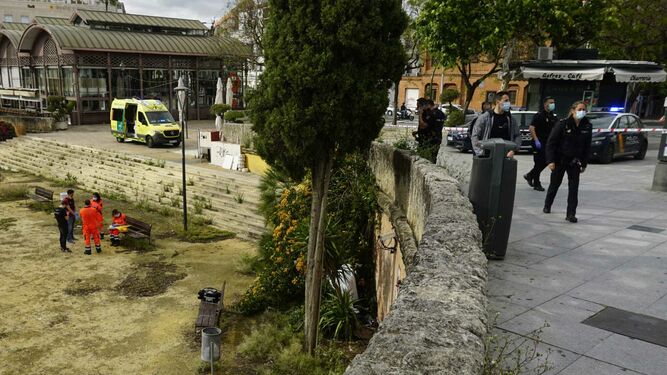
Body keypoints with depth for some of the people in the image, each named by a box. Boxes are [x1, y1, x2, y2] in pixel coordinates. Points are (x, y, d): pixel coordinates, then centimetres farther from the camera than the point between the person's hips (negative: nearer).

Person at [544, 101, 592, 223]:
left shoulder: (587, 126, -2)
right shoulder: (563, 124, -13)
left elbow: (587, 146, 6)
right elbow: (551, 142, -12)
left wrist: (584, 163, 4)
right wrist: (551, 160, -18)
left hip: (574, 162, 2)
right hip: (559, 160, -2)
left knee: (574, 187, -5)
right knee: (555, 184, 13)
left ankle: (571, 214, -1)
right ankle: (547, 205, 36)